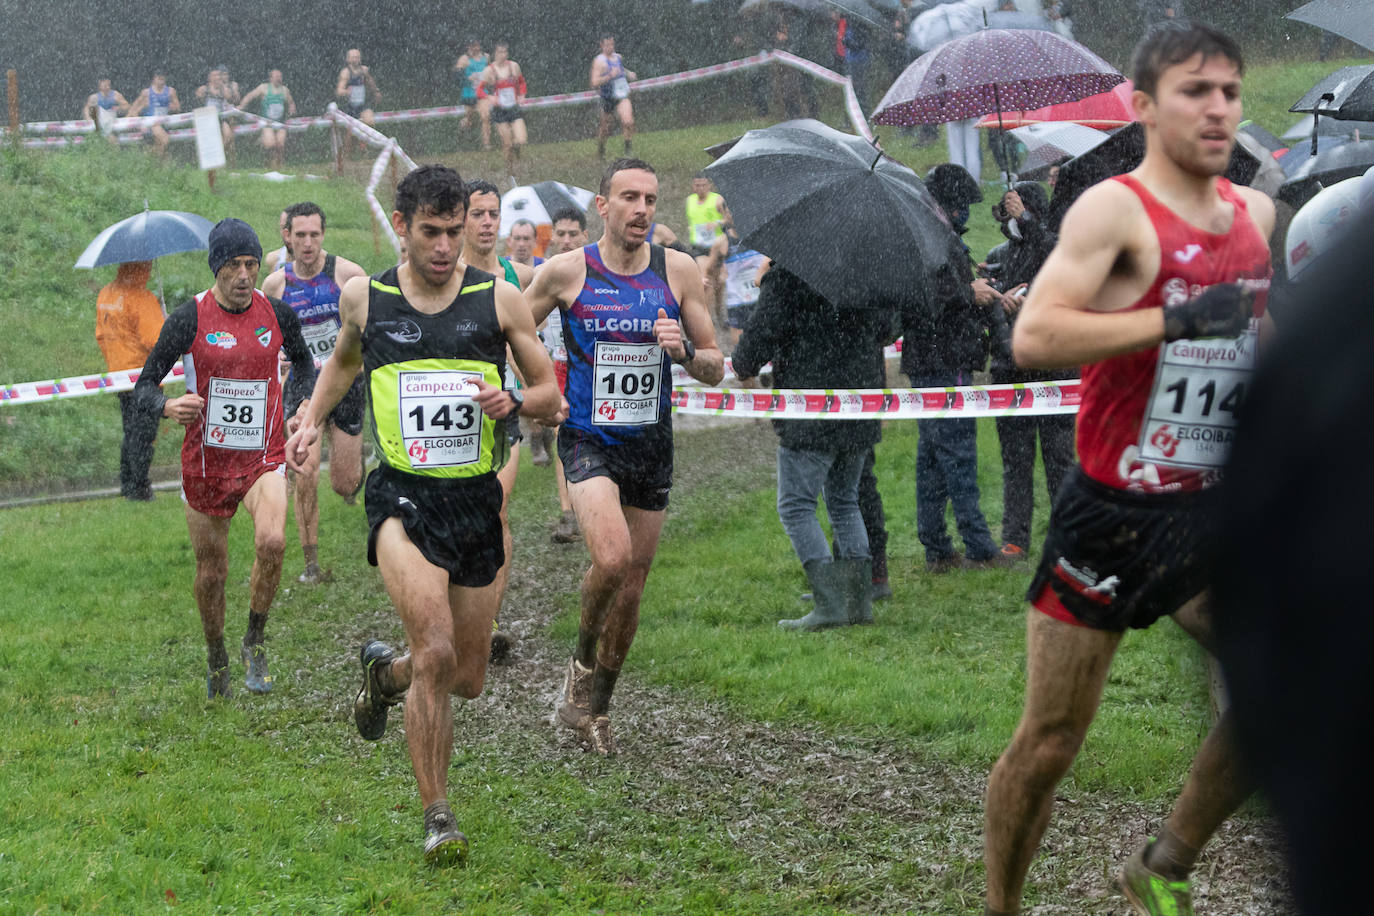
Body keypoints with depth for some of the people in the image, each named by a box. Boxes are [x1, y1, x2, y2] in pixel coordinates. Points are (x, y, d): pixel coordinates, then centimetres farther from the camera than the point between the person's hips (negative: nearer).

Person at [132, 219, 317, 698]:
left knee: (271, 541, -27)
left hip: (264, 456, 0)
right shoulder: (189, 318, -9)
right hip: (206, 460, 0)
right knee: (211, 571, 9)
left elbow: (303, 360, 20)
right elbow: (144, 386, -6)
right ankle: (216, 662, 35)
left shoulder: (278, 314, -1)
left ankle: (255, 642, -4)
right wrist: (168, 406, -28)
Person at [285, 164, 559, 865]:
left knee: (466, 677, 11)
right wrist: (311, 421, 12)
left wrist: (510, 402, -14)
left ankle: (385, 670, 46)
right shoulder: (363, 297, 3)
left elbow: (549, 394, 6)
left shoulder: (499, 299, 0)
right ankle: (437, 815, -12)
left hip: (476, 499, 2)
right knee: (436, 649, -24)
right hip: (403, 497, -2)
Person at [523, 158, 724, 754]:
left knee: (631, 588, 9)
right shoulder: (566, 271, -6)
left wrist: (683, 351, -16)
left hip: (651, 445, 3)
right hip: (588, 440, -3)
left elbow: (715, 369, 5)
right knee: (612, 558, -26)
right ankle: (583, 660, 2)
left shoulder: (678, 271, 1)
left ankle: (592, 707, 28)